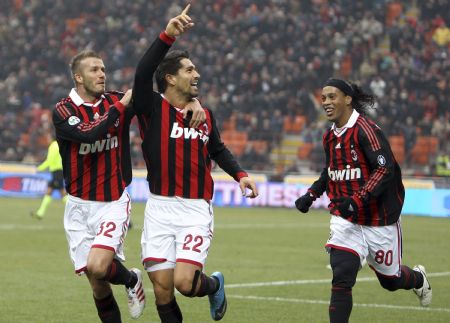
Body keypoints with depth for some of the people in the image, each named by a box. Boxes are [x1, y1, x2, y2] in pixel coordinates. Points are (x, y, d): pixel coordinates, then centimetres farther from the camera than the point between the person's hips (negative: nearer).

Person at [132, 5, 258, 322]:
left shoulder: (206, 114, 10)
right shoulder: (152, 108, -4)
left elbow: (218, 150, 27)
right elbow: (143, 73, -23)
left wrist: (240, 174, 10)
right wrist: (168, 36, -33)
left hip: (196, 211, 1)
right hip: (160, 210, -1)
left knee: (184, 282, -13)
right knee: (162, 291, -1)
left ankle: (214, 285, 20)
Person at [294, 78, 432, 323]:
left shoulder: (365, 129, -18)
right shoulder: (330, 137, 6)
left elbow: (386, 169, -26)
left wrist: (357, 200, -35)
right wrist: (311, 195, 9)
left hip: (380, 220, -5)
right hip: (345, 220, 5)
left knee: (390, 280, 15)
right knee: (341, 279, -15)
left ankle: (418, 279, 50)